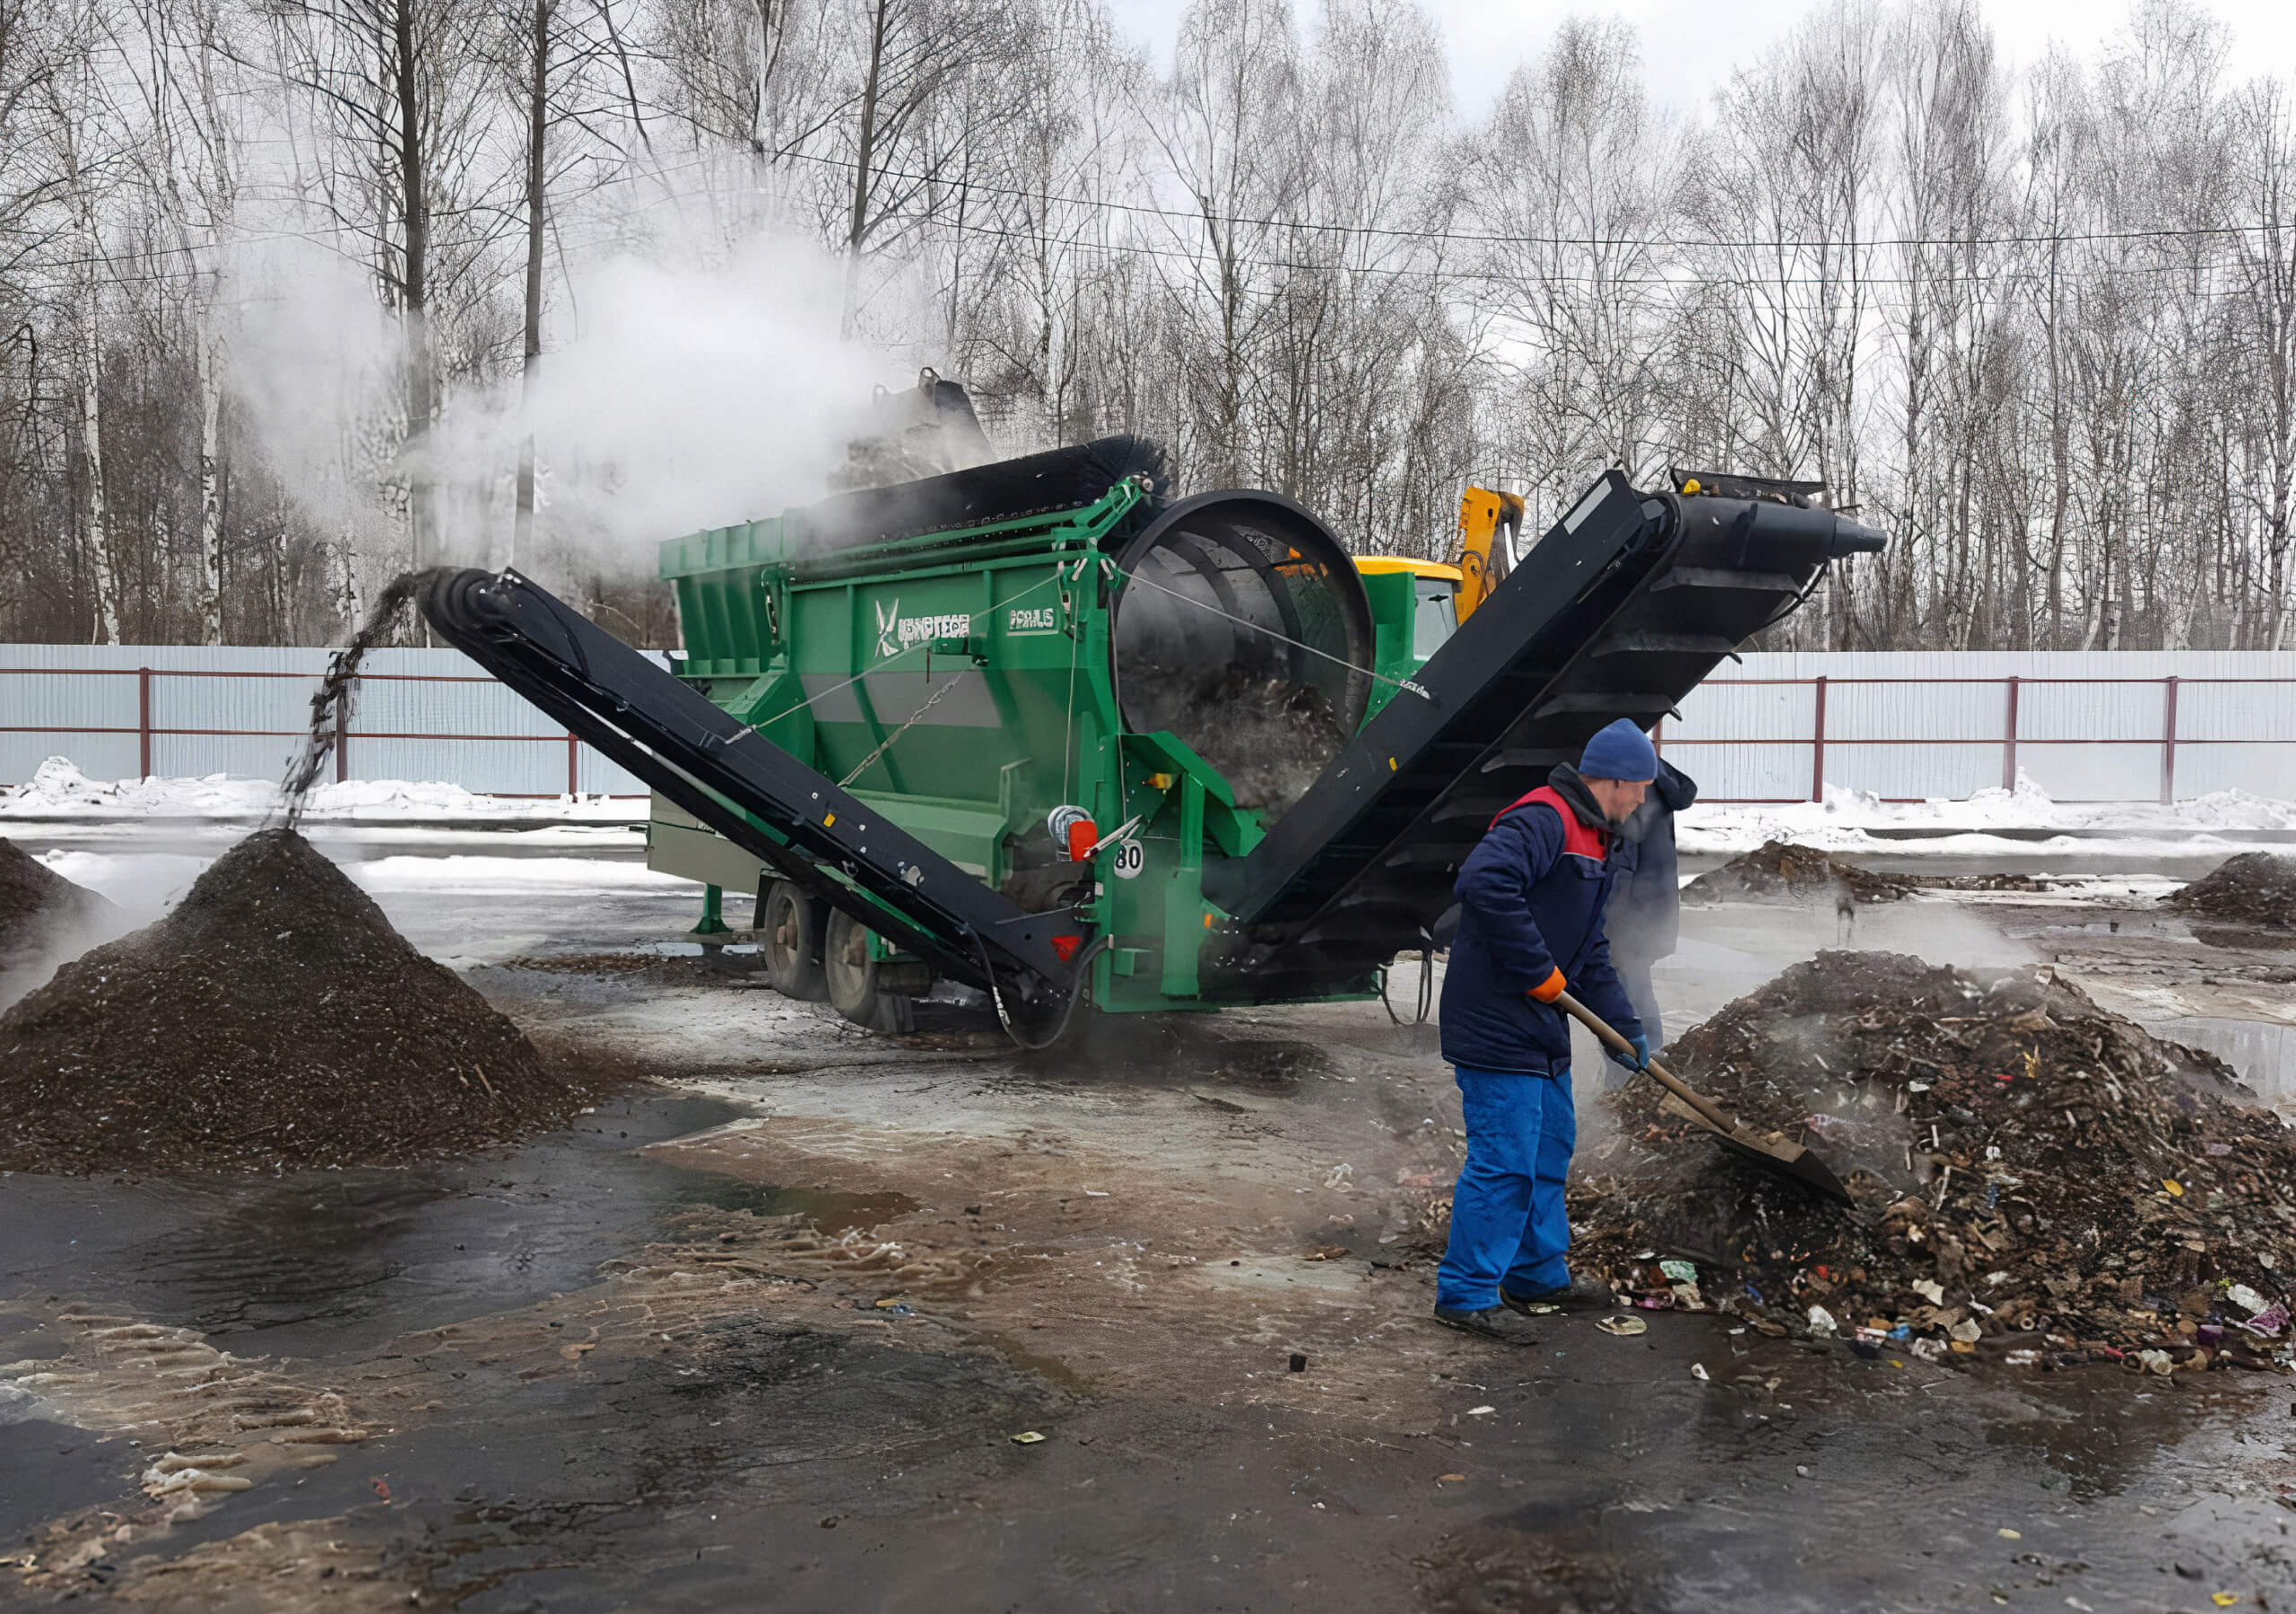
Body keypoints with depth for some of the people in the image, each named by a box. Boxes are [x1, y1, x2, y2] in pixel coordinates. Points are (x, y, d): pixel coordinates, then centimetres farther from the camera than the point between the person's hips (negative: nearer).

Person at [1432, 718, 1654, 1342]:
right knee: (1504, 1160, -7)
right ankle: (1466, 1293, 4)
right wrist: (1539, 973, -25)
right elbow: (1485, 882, -34)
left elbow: (1591, 951, 23)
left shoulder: (1595, 841, 18)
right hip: (1497, 1025, -11)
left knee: (1550, 1148, 19)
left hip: (1541, 1024, 11)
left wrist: (1626, 1028, 18)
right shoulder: (1542, 820, -17)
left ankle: (1537, 1274, 33)